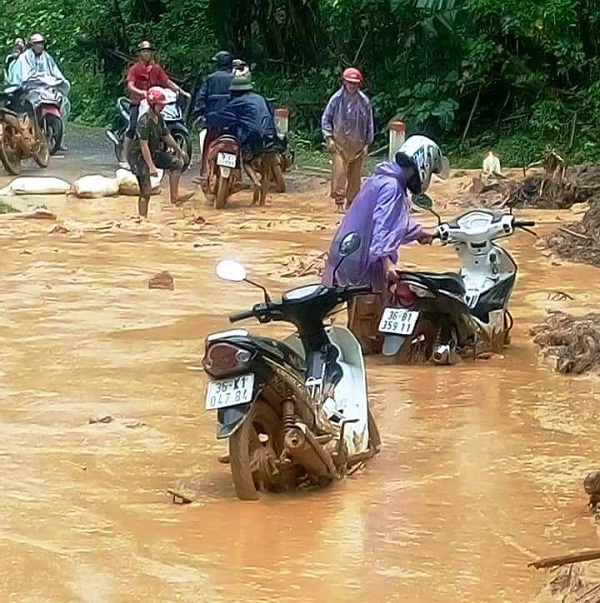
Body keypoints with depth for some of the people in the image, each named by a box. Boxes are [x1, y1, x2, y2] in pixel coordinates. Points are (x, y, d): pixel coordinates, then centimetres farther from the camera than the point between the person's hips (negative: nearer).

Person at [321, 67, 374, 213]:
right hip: (340, 144, -3)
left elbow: (369, 123, 10)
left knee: (355, 176, 7)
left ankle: (351, 202, 15)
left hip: (358, 145, 3)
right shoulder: (337, 99, -3)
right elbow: (326, 118, 4)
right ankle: (340, 202, -9)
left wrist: (367, 143, 8)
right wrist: (329, 137, -4)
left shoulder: (364, 101, 1)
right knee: (339, 173, -12)